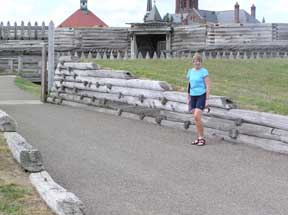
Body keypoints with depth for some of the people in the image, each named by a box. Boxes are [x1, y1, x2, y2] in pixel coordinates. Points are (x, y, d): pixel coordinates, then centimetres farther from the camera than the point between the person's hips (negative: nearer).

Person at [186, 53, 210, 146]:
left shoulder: (204, 72, -7)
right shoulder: (190, 71, 10)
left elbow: (207, 86, -8)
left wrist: (207, 99, -12)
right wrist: (188, 98, 17)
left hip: (201, 96, -6)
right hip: (193, 96, 6)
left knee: (196, 116, -16)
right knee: (195, 118, 7)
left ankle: (202, 138, -6)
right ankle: (199, 138, 16)